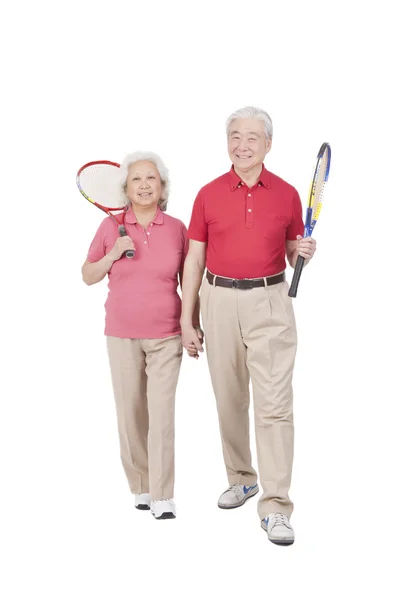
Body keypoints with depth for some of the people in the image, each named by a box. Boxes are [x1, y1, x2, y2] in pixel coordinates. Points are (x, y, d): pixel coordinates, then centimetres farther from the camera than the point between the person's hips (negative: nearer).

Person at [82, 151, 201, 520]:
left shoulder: (177, 228, 0)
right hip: (122, 334, 1)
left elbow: (188, 281, 6)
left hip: (166, 336, -1)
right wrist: (113, 253, -10)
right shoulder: (111, 227, 0)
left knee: (162, 412, -7)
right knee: (130, 412, 5)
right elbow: (88, 277, 6)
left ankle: (163, 496, 1)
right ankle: (140, 486, 21)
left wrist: (195, 325, 4)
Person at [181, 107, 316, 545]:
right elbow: (194, 260, 6)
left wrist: (303, 251, -12)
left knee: (274, 404, -8)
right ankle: (241, 479, 31)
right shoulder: (208, 195, 4)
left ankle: (274, 507, -4)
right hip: (219, 300, 2)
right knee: (229, 399, 12)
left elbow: (292, 254, 13)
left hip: (269, 300, -1)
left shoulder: (287, 195, 4)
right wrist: (186, 321, 3)